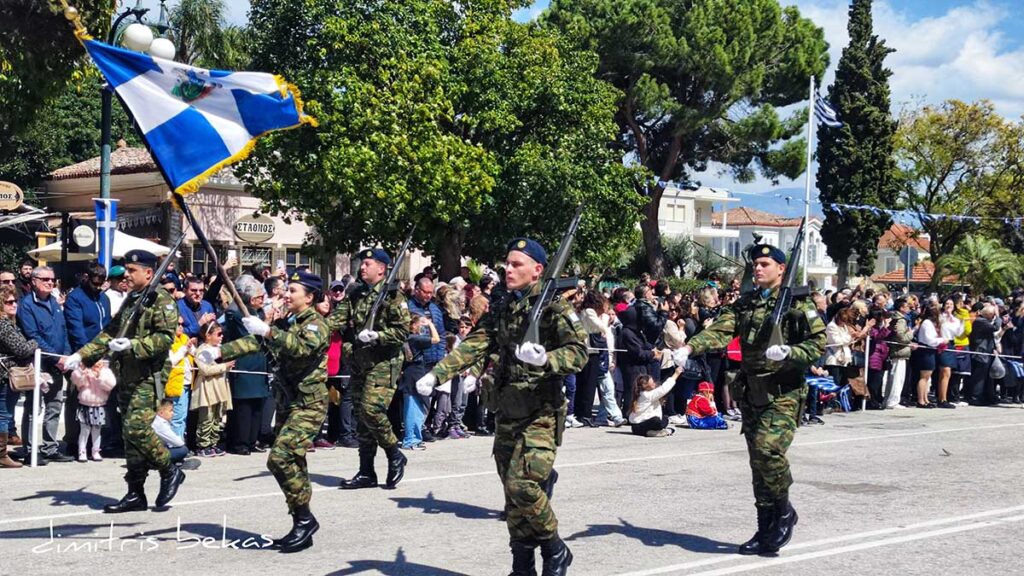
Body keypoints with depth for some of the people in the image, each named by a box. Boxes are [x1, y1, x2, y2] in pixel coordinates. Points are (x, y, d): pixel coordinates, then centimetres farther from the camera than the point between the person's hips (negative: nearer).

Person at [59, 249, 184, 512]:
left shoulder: (161, 300, -7)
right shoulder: (131, 300, 21)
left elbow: (165, 338, -17)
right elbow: (109, 333, 24)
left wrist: (132, 345, -25)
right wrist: (80, 356, 17)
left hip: (148, 377, -9)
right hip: (126, 377, 9)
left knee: (136, 427, -18)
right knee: (130, 432, 9)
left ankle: (170, 471, 1)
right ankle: (135, 494, 14)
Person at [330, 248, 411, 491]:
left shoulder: (393, 296, -6)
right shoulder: (356, 295, 13)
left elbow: (403, 331, -11)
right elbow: (338, 318, 3)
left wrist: (375, 335, -22)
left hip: (384, 363, -7)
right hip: (360, 363, 7)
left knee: (372, 410, -18)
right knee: (361, 416, 8)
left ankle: (395, 456, 5)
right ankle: (366, 473, 15)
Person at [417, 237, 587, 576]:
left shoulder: (554, 307, -6)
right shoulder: (500, 309, 13)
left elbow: (579, 352, -14)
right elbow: (473, 346, 6)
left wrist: (544, 359, -32)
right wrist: (436, 374, -5)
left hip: (540, 413, -6)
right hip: (506, 414, 6)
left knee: (523, 485, -16)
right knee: (512, 492, 10)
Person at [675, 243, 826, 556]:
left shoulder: (798, 303, -3)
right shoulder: (744, 304, 12)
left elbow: (819, 343, -7)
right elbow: (719, 330, -1)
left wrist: (787, 351, -24)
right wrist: (689, 347, -18)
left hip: (783, 392, -6)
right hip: (751, 392, 6)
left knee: (768, 449, -22)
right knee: (758, 460, 10)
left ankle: (784, 512, 3)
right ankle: (767, 530, 20)